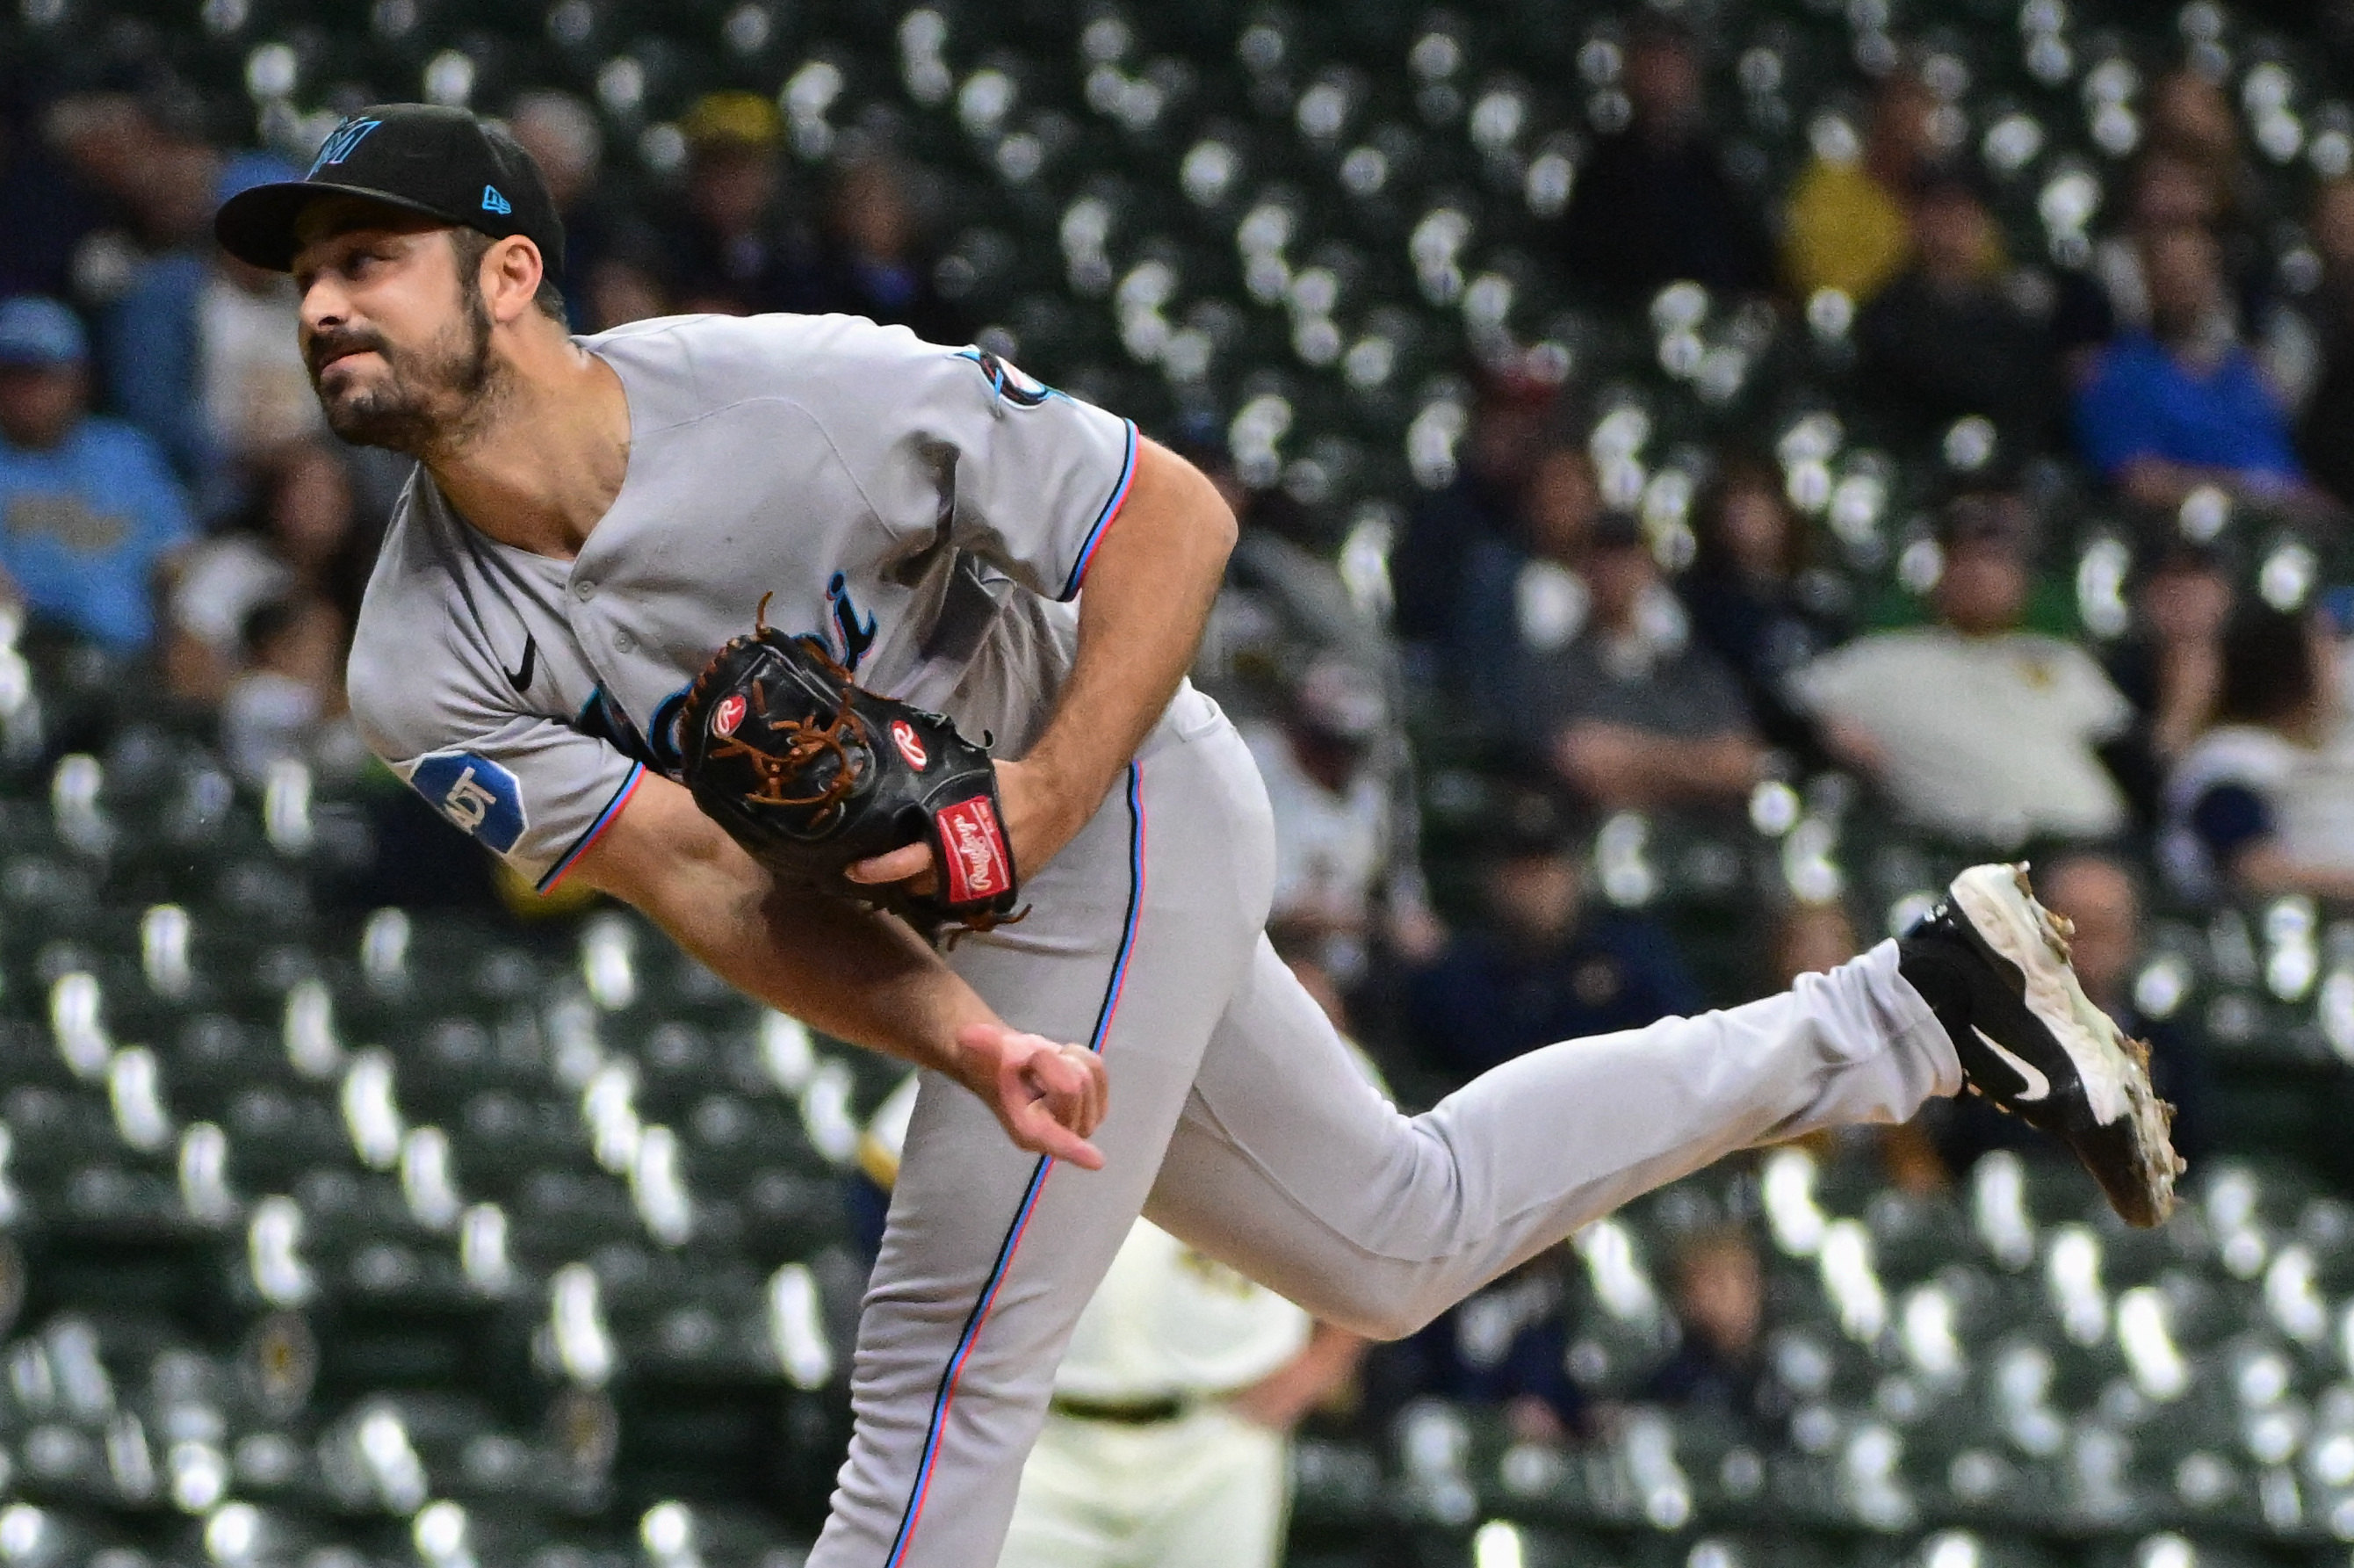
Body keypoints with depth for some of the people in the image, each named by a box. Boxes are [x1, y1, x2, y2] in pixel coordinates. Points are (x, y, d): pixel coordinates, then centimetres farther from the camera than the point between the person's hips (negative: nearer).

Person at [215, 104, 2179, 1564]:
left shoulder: (812, 401, -29)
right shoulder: (428, 675, -15)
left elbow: (1176, 515, -20)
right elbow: (699, 871, -22)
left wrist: (1041, 802, -31)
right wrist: (969, 1043, -36)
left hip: (1118, 823, -7)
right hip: (990, 918, 7)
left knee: (941, 1380, -8)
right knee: (1400, 1244, 20)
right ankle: (1919, 1007, 31)